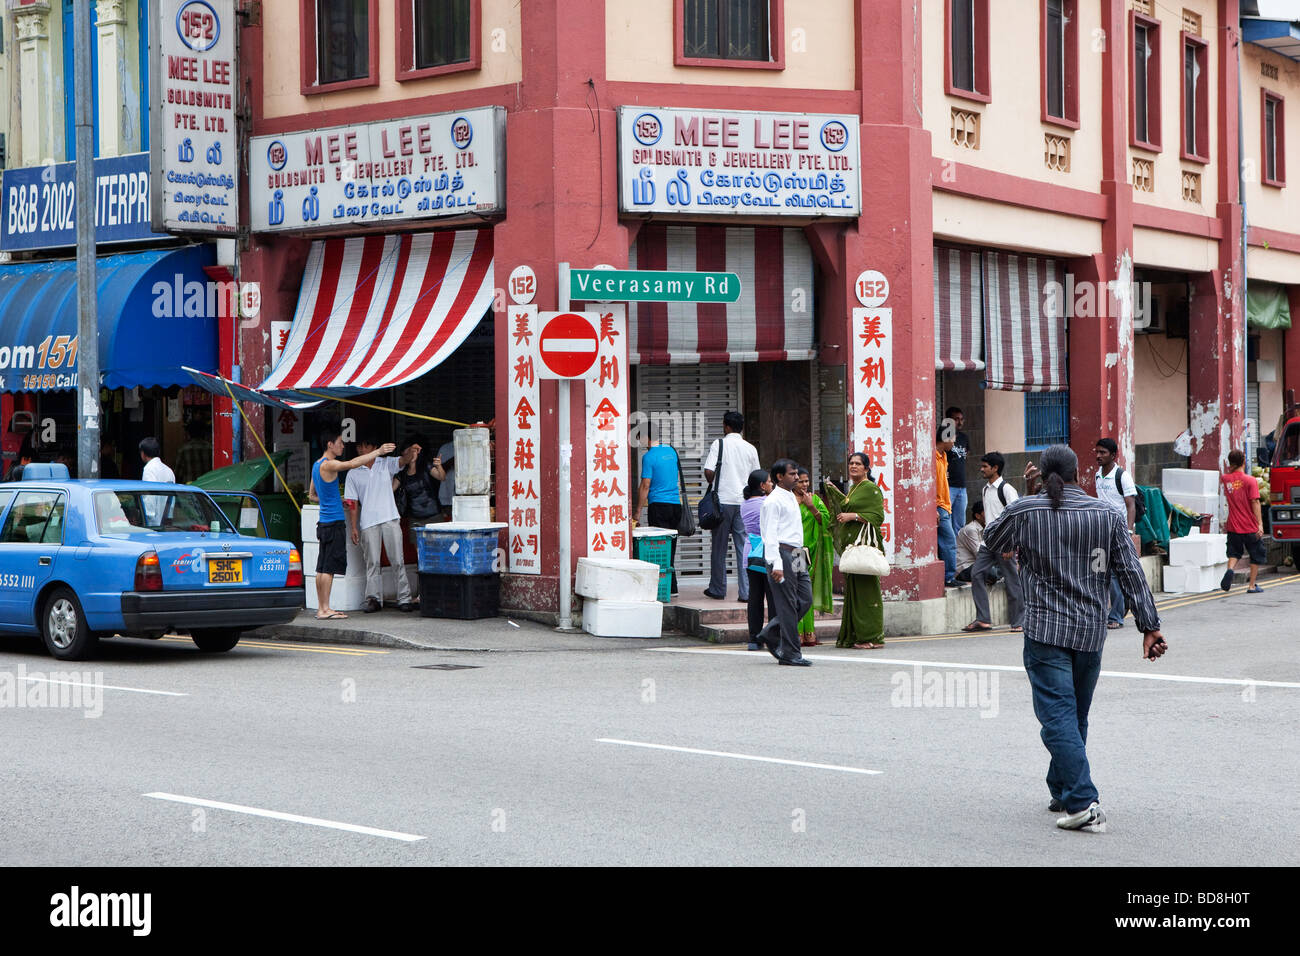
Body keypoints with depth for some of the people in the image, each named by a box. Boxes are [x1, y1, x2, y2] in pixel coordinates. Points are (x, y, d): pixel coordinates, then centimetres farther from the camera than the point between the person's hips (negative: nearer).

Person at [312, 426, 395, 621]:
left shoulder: (317, 465, 16)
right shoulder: (328, 465, -13)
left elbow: (313, 494, 26)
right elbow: (352, 464, -27)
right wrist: (378, 451, -24)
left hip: (324, 522, 10)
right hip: (333, 522, -10)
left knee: (322, 568, 10)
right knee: (329, 568, -8)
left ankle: (321, 607, 13)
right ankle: (324, 609, -9)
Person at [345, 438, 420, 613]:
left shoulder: (386, 464, 9)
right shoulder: (353, 474, 10)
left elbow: (403, 460, -11)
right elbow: (353, 503, 8)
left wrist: (411, 452, -35)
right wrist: (353, 528, 0)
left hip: (390, 519, -1)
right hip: (368, 523, 1)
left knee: (398, 560, -2)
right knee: (372, 562, 1)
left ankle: (404, 598, 0)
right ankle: (373, 598, 6)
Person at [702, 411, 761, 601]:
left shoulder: (719, 444, -4)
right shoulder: (750, 448, 5)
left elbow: (709, 472, -12)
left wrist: (711, 482, 9)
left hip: (723, 501, -2)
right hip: (744, 502, 2)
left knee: (719, 547, 8)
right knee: (745, 548, 3)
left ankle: (718, 590, 15)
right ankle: (746, 592, -2)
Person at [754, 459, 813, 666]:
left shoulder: (792, 498, 19)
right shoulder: (773, 501, -10)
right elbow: (770, 535, -15)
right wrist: (776, 564, -21)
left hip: (796, 556, 9)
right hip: (782, 554, -9)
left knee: (805, 599, 7)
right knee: (788, 604, -6)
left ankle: (771, 635, 19)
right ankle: (790, 653, 0)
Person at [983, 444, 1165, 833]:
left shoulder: (1024, 511, -3)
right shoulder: (1108, 515, 3)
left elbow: (992, 541, 16)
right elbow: (1131, 573, 1)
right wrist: (1149, 625, 4)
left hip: (1046, 630, -3)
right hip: (1091, 633, 4)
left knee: (1058, 714, -8)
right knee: (1075, 715, 16)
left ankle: (1083, 802, -18)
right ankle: (1061, 792, 26)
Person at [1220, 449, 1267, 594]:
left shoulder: (1226, 479, 1)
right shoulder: (1250, 480, -11)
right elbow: (1255, 502, -16)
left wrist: (1230, 470, 16)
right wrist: (1260, 523, -17)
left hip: (1233, 527, 3)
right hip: (1251, 527, -3)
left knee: (1234, 553, 14)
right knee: (1257, 556, 12)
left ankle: (1230, 569, -18)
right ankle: (1252, 586, 13)